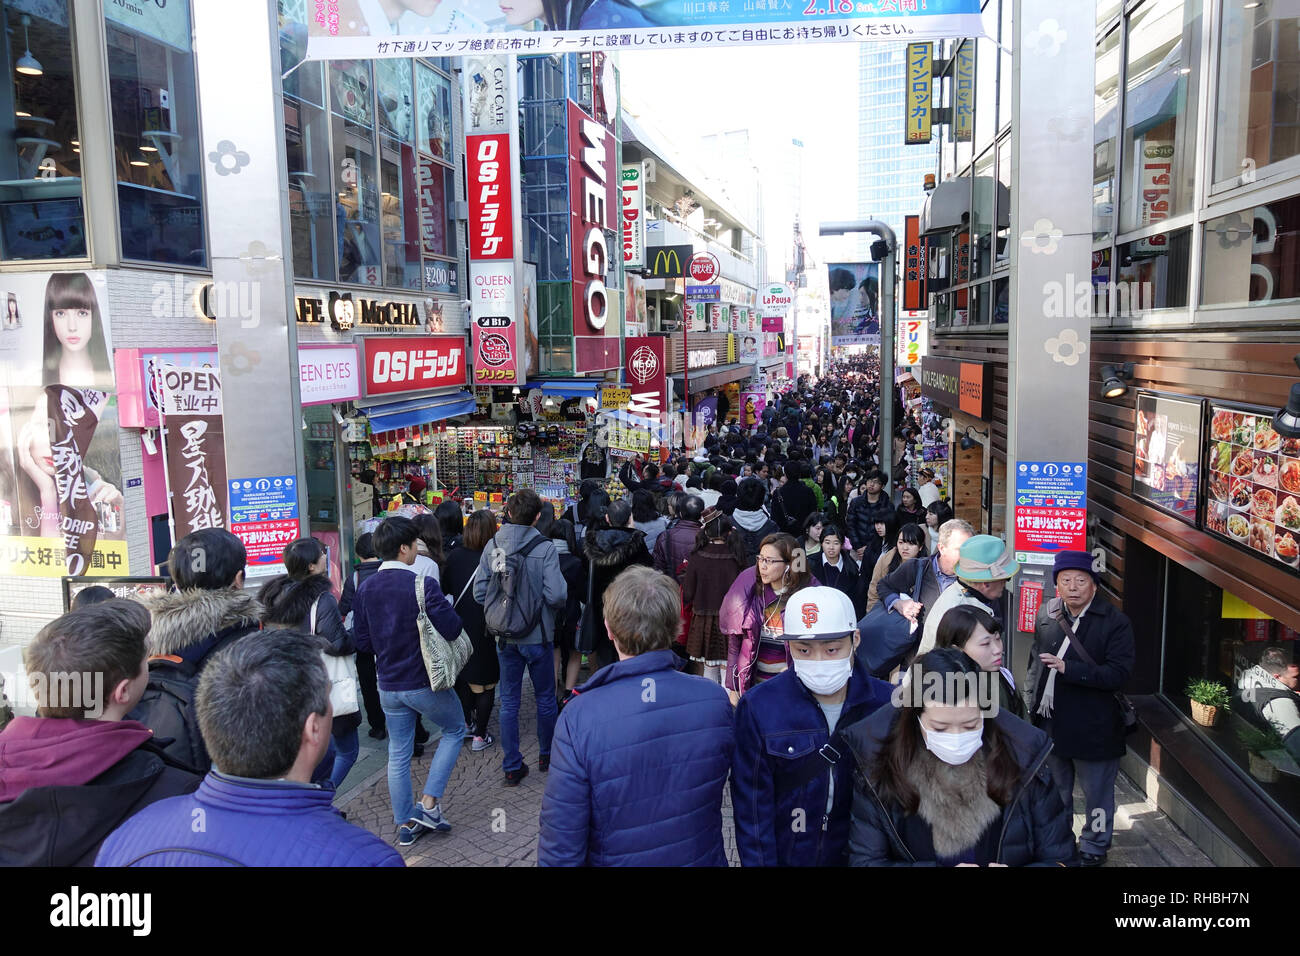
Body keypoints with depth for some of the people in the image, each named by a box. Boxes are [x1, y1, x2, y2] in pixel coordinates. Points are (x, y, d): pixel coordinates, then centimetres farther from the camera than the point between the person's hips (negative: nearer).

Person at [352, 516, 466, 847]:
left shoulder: (365, 588, -1)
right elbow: (451, 629, -20)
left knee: (398, 754, 15)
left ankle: (405, 823, 25)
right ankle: (429, 802, 11)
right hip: (425, 683, -5)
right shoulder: (423, 584, -20)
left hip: (388, 686, 5)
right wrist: (446, 608, -1)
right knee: (455, 730, 18)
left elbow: (362, 641, 4)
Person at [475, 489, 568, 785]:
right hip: (538, 636, -3)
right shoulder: (544, 548, -15)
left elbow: (479, 592, -4)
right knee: (545, 699, 16)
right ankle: (547, 756, 31)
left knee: (509, 702, 11)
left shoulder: (492, 545, -4)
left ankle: (512, 767, 15)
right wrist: (557, 604, 2)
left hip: (505, 637, 3)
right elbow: (556, 595, -21)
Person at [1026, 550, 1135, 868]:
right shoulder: (1046, 615, 3)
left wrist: (1068, 668, -30)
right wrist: (1031, 701, 10)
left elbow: (1118, 673, -22)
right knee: (1054, 791, 21)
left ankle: (1093, 848, 33)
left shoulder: (1115, 623, -14)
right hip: (1050, 723, 5)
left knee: (1096, 794, 12)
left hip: (1092, 729, -5)